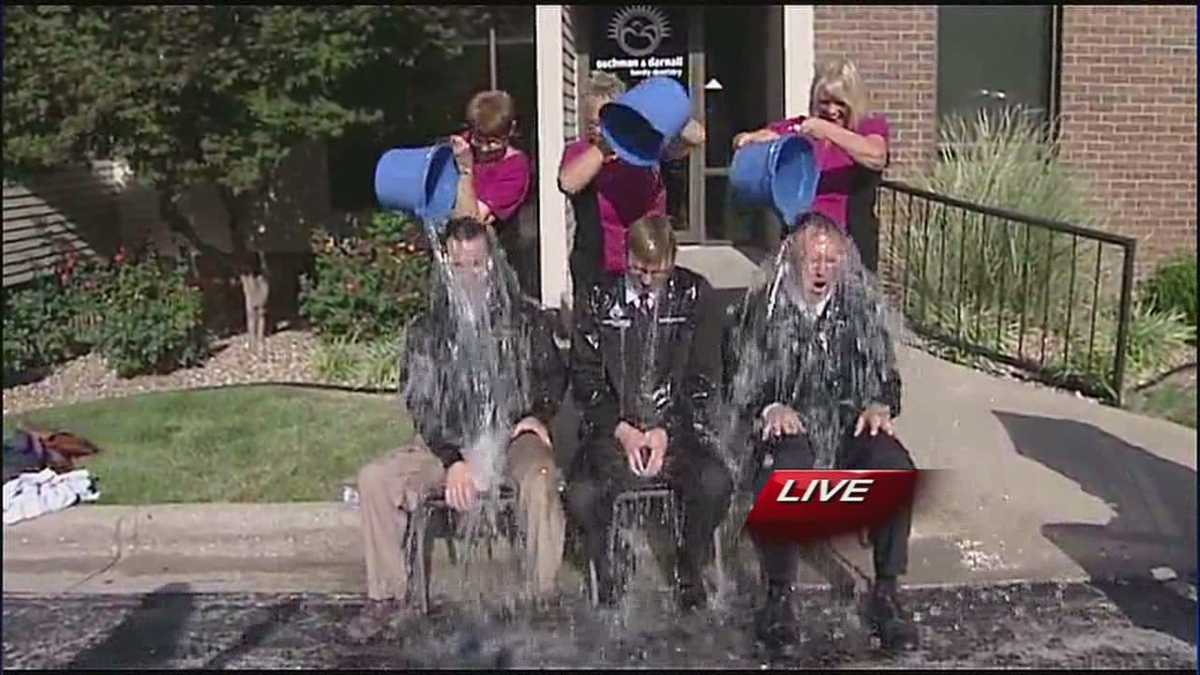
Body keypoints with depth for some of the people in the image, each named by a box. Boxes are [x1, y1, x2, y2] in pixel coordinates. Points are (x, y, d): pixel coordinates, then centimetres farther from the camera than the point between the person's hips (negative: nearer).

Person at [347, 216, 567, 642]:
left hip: (513, 437, -2)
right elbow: (420, 404, 1)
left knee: (539, 480, -35)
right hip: (448, 445, 2)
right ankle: (387, 597, -5)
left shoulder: (525, 319, 8)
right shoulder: (426, 331, 8)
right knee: (375, 480, -17)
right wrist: (453, 460, -14)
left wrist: (537, 416, -4)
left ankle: (543, 600, -22)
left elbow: (554, 376, 18)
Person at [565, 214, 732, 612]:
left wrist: (666, 431, -10)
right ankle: (603, 572, 5)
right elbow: (585, 377, 3)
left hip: (675, 429, 0)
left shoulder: (695, 296, 4)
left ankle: (692, 571, 2)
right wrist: (621, 429, -11)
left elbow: (703, 377, 2)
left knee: (715, 484, -28)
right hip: (612, 430, 0)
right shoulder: (601, 300, 5)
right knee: (581, 495, -28)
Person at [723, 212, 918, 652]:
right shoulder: (763, 308, 6)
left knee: (895, 466, -30)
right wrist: (770, 408, -15)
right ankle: (779, 595, -20)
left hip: (851, 425, 2)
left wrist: (880, 405, -7)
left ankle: (885, 593, -17)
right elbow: (741, 382, 5)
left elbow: (887, 376, 16)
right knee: (783, 472, -37)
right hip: (789, 428, -2)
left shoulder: (862, 308, 12)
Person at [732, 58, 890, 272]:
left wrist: (828, 130, -23)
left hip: (852, 241, -2)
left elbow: (876, 157, -18)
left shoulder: (870, 126, 5)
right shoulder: (799, 128, 10)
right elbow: (741, 141, 10)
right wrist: (756, 137, -14)